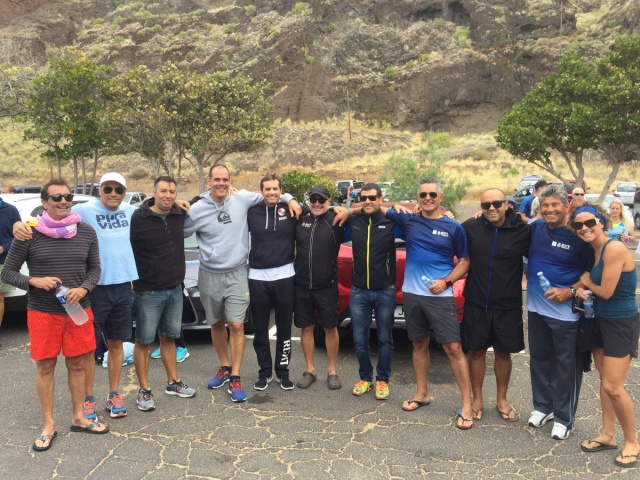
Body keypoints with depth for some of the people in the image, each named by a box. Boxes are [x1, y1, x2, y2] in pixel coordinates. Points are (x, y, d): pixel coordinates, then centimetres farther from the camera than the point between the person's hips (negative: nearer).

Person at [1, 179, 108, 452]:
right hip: (42, 312, -2)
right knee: (45, 366, 8)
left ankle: (78, 418, 28)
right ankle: (48, 425, 23)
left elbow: (95, 268, 6)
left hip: (79, 310, 2)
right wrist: (34, 281, -20)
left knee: (77, 364, 11)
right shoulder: (29, 235, -8)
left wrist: (83, 289, -13)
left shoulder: (86, 233, 0)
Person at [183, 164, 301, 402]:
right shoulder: (197, 210, -6)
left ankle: (235, 378, 7)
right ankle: (225, 367, 36)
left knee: (236, 326, -5)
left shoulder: (242, 199, -4)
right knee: (217, 324, 16)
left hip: (236, 275, -1)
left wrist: (289, 198, -4)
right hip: (209, 276, 1)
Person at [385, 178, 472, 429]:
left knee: (453, 348, -4)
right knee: (419, 345, 15)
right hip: (412, 294, 3)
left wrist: (446, 281, -11)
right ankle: (422, 393, 30)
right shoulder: (408, 220, 2)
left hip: (441, 296, -3)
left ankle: (467, 404, 7)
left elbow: (464, 260, 2)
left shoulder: (453, 227, -3)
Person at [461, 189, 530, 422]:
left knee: (503, 353, 14)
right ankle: (477, 399, 29)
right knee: (476, 351, 11)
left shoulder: (522, 231, -8)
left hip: (508, 306, 0)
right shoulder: (470, 227, -7)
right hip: (476, 304, 0)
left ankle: (502, 400, 33)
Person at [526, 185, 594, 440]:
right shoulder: (535, 228, 0)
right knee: (540, 359, 17)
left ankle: (564, 418, 21)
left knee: (566, 365, 6)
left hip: (566, 312, -5)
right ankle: (542, 406, 35)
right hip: (536, 308, 5)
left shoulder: (578, 235, -12)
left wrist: (569, 292, -19)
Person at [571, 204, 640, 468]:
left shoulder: (615, 249, -22)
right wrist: (580, 288, -8)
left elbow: (606, 291, -22)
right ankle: (608, 435, 27)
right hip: (601, 321, 9)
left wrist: (586, 281, -4)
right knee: (605, 381, 15)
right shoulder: (594, 251, 6)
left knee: (613, 387, -6)